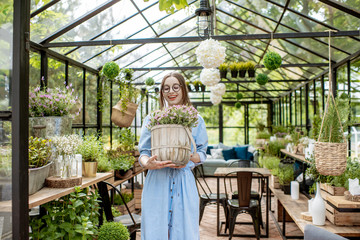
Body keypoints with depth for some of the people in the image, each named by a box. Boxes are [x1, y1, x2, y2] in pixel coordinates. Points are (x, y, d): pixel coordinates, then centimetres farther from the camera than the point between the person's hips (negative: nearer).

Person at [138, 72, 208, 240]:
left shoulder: (196, 120, 9)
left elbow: (202, 153, 9)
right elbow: (143, 152, 6)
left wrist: (190, 157, -14)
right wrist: (147, 163, -17)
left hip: (185, 183, 0)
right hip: (157, 183, 0)